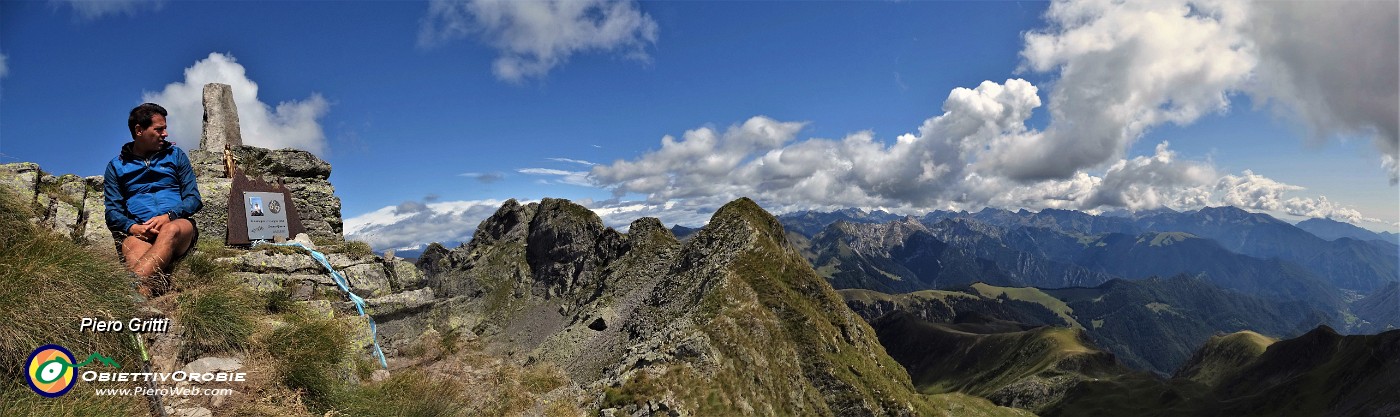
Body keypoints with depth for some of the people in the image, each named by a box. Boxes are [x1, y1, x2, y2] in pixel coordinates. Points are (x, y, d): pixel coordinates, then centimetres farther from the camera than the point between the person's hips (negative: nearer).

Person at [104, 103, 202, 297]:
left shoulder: (175, 155, 19)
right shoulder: (116, 166, 19)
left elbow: (193, 198, 10)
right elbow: (113, 211, 10)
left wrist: (168, 216, -10)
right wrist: (133, 227, -13)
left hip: (177, 225, -1)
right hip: (137, 231, 1)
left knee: (171, 230, -39)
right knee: (133, 247, -37)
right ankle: (143, 295, -65)